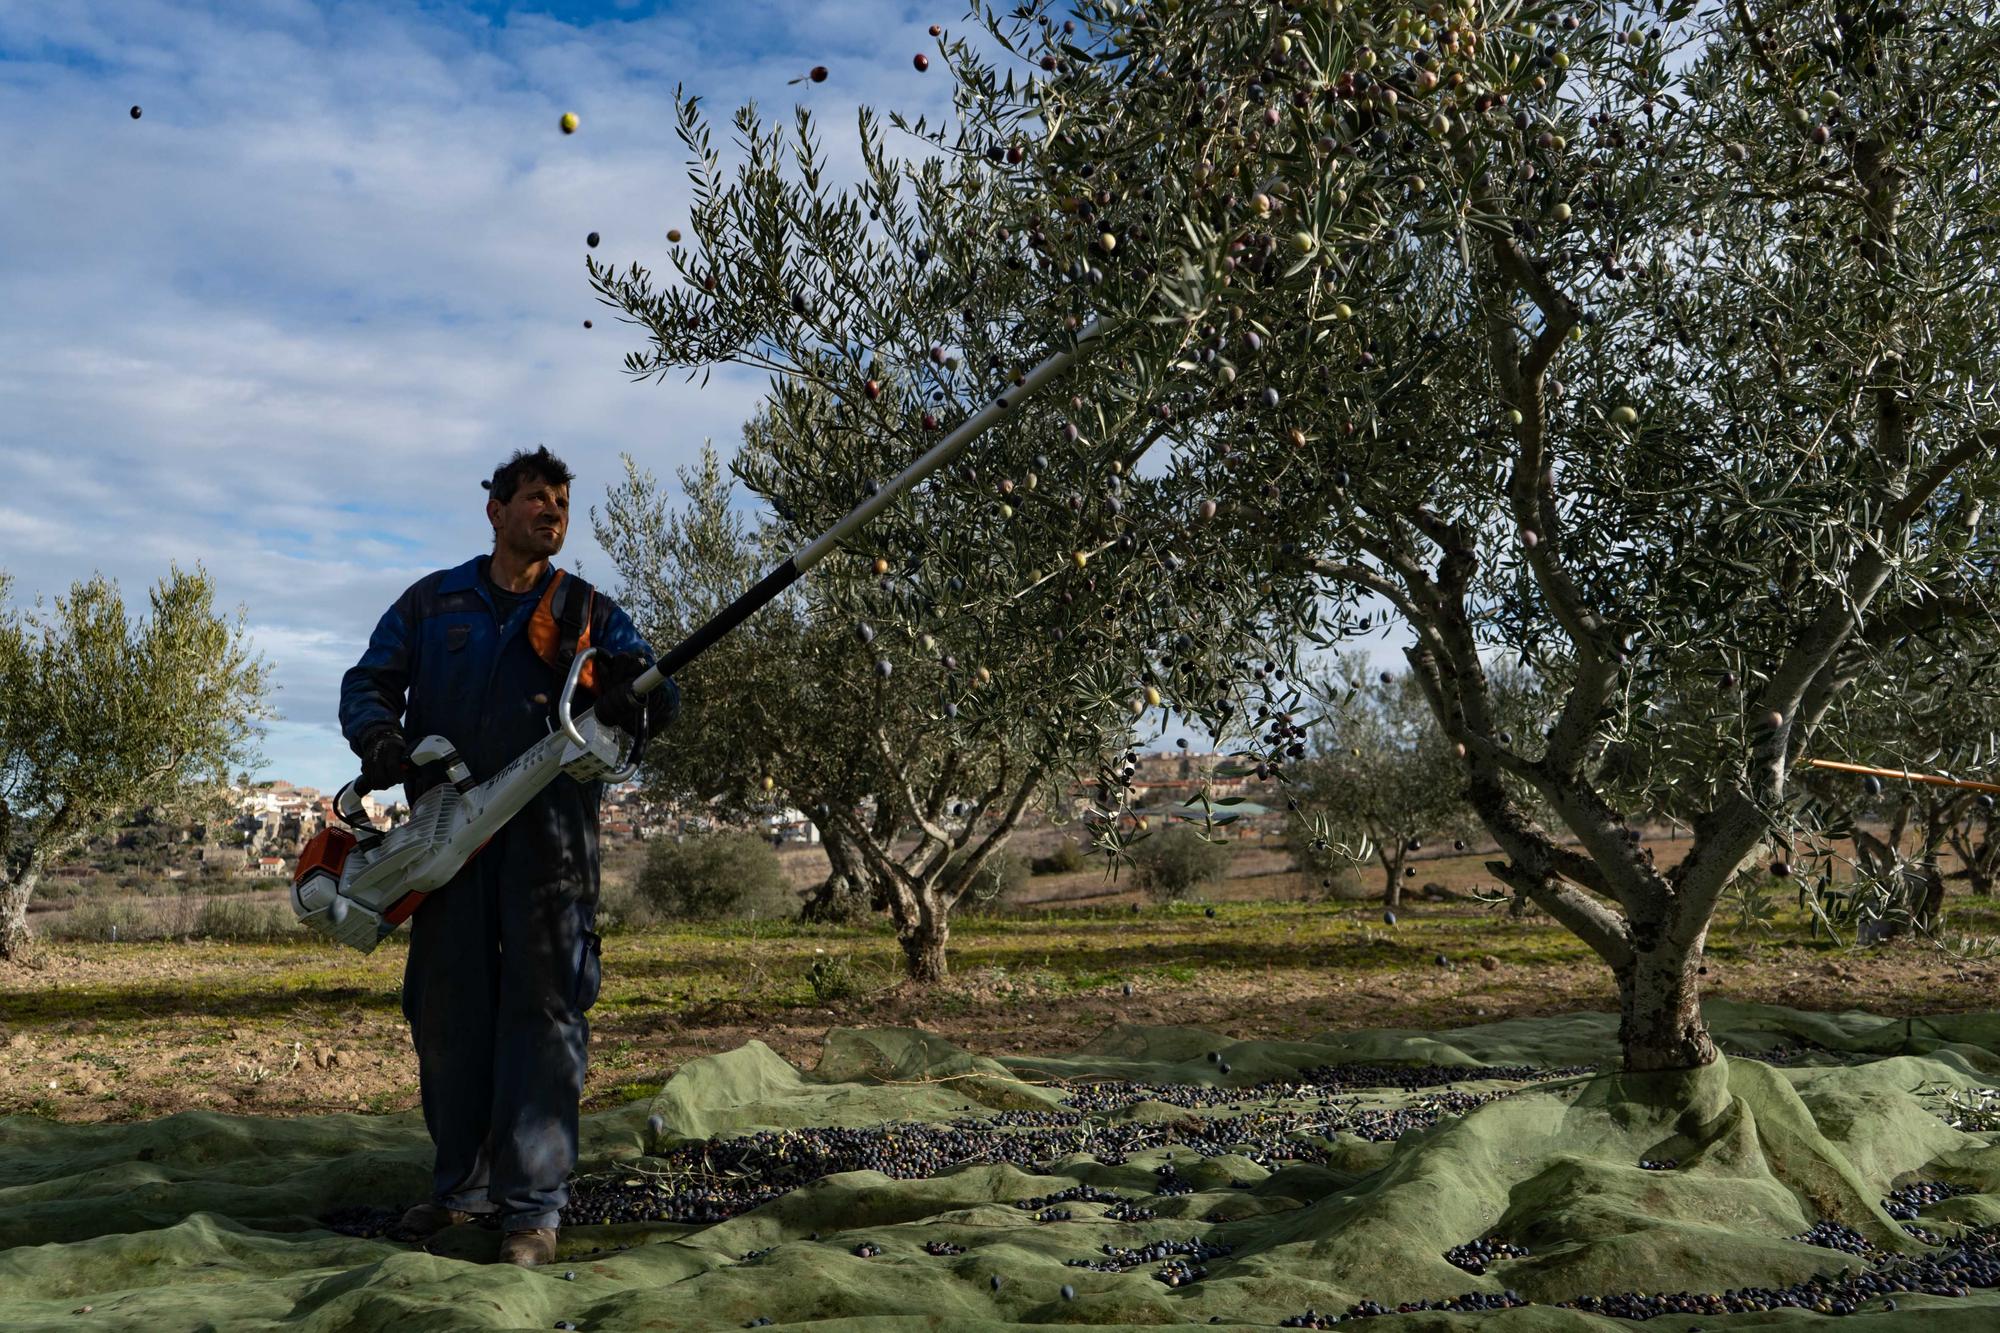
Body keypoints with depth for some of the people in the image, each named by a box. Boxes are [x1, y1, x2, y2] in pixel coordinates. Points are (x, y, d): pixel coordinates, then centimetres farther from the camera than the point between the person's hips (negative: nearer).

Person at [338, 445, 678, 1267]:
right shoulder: (432, 603, 14)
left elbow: (658, 696, 1)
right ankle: (462, 1183, 21)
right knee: (446, 1005, 7)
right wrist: (381, 738, -12)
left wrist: (638, 698, -24)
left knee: (543, 1005, -7)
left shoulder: (588, 612, 11)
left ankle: (535, 1203, -5)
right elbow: (367, 682, 11)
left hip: (547, 829, -2)